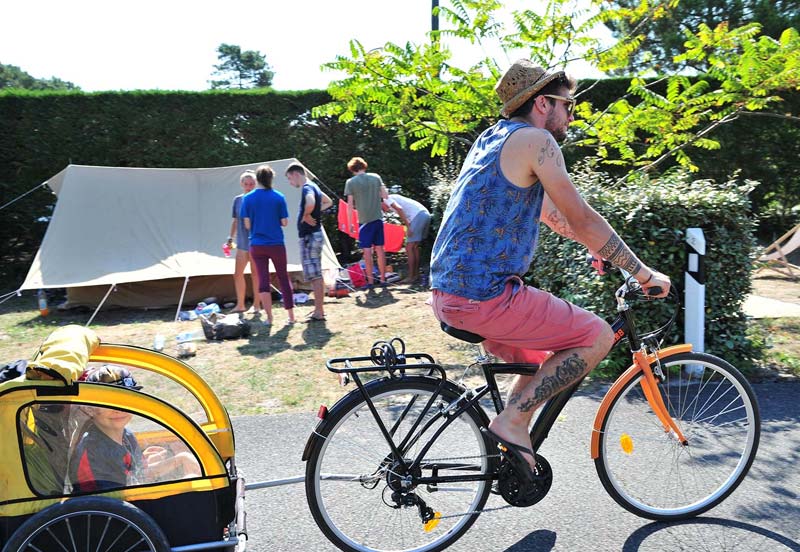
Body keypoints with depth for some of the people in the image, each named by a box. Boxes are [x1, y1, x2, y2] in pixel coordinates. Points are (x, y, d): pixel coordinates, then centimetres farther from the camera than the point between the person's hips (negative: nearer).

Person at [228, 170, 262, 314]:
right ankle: (240, 304, 20)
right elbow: (235, 221, 16)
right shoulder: (237, 200, 7)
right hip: (242, 243, 5)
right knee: (238, 274, 7)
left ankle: (256, 304, 13)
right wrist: (231, 238, 12)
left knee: (255, 274, 2)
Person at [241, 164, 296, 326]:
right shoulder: (279, 197, -5)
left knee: (263, 280, 6)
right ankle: (291, 315, 12)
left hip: (257, 245, 1)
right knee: (283, 278, 10)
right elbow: (284, 222, -4)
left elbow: (247, 225, -2)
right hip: (276, 244, -1)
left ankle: (269, 318, 8)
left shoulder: (248, 198, -2)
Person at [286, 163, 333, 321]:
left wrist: (306, 215, -21)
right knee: (316, 274, 15)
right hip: (314, 235, 10)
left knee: (314, 275, -7)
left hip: (310, 236, -10)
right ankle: (319, 308, 23)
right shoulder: (313, 187, 15)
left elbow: (310, 202, -39)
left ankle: (318, 312, -3)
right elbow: (328, 202, 30)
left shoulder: (307, 188, -15)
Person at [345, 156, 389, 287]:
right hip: (378, 218, 3)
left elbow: (350, 204, -5)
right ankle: (383, 279, 15)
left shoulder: (350, 182, -4)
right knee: (379, 249, 9)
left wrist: (350, 222, 2)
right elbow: (385, 195, 5)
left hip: (364, 220, -3)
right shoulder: (376, 177, 4)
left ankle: (370, 280, 4)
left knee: (367, 250, 2)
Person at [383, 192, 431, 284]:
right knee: (415, 247, 16)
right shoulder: (394, 198, 30)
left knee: (409, 247, -4)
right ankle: (416, 274, 21)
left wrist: (408, 226, -15)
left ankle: (410, 276, -2)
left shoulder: (387, 199, 4)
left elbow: (399, 209, -14)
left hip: (418, 216, -9)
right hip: (426, 214, 9)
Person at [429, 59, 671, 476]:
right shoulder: (534, 140, -8)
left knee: (547, 356, 26)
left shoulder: (494, 138, 21)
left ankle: (511, 441, 26)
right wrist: (644, 274, 0)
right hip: (485, 294, -10)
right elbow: (582, 219, -11)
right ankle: (512, 421, -1)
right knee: (597, 337, 1)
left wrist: (606, 250, 33)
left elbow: (551, 212, 28)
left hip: (449, 292, 10)